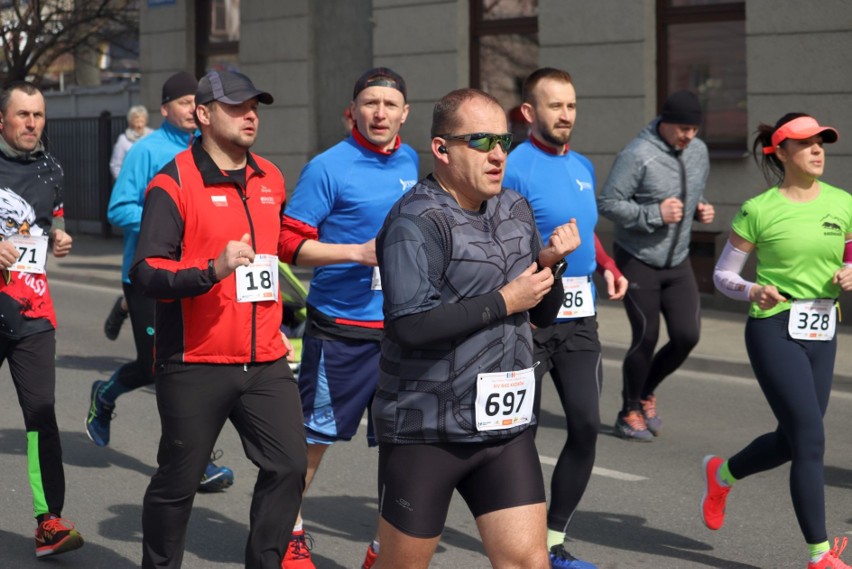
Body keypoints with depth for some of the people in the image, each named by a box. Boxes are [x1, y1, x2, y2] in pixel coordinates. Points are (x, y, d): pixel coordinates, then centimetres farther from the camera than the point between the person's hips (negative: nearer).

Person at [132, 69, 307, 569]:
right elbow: (146, 272, -18)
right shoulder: (174, 183, -10)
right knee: (179, 481, 6)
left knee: (289, 466, -3)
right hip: (194, 364, -5)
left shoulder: (271, 179, 11)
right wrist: (212, 271, -31)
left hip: (264, 360, 5)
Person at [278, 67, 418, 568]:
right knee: (315, 435, 8)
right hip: (342, 329, -5)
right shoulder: (329, 168, -10)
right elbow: (291, 244, -13)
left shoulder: (415, 164, 7)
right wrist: (360, 252, -20)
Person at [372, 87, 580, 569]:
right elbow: (411, 325, -25)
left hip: (506, 426, 6)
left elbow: (543, 314, 16)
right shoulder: (417, 221, -13)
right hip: (427, 431, -6)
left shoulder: (516, 210, 10)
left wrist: (551, 263, -4)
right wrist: (504, 301, -17)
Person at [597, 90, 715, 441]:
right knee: (645, 339, -2)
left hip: (678, 261, 6)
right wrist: (655, 214, -25)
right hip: (638, 260, -6)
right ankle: (629, 413, 19)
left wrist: (701, 210, -3)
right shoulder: (638, 155, -19)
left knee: (687, 335, -2)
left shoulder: (698, 151, 4)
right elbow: (607, 203, -18)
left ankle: (646, 392, 24)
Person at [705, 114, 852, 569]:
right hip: (774, 330, -6)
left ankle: (721, 474, 43)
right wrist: (753, 291, -20)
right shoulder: (759, 210, -7)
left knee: (792, 441, 13)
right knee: (811, 441, -10)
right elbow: (722, 275, 0)